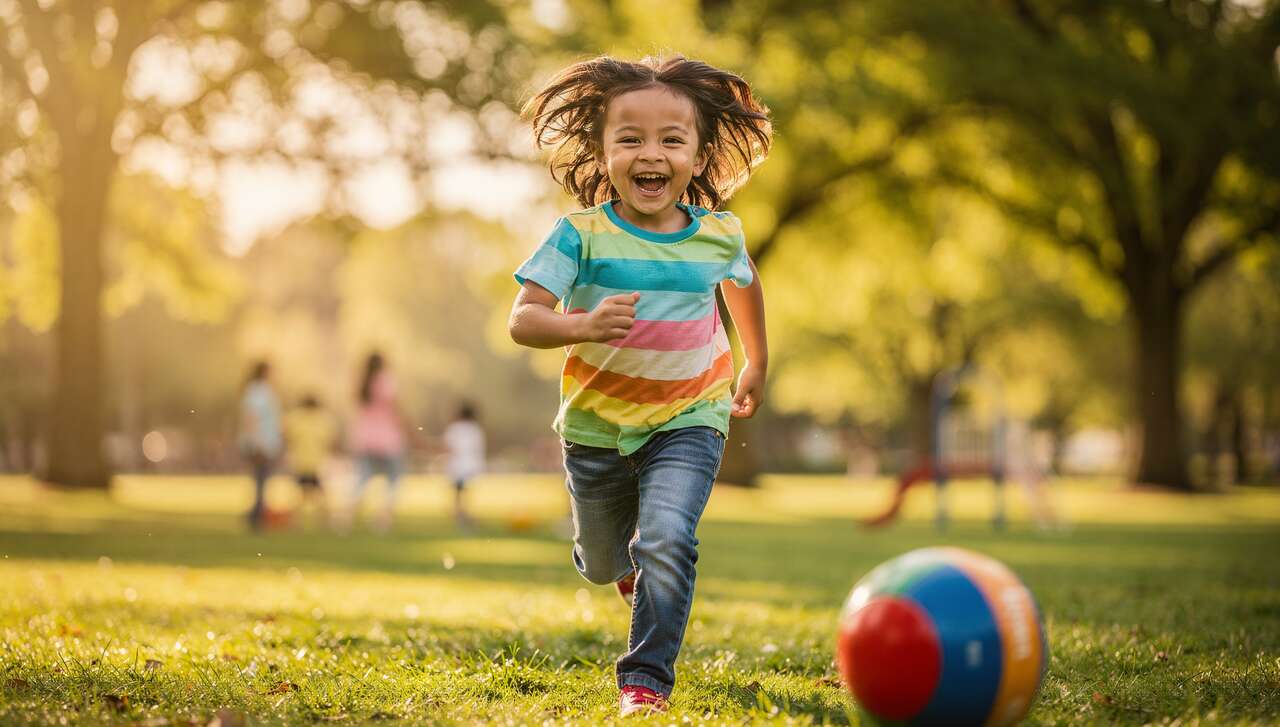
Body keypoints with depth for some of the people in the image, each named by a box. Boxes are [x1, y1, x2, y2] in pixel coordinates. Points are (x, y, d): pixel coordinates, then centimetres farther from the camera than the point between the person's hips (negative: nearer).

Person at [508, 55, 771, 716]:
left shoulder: (718, 235, -7)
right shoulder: (581, 235, -16)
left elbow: (742, 283, 16)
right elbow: (522, 319, -20)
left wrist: (757, 363, 27)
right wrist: (582, 326, -40)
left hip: (687, 420, -1)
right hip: (597, 427, 1)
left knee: (667, 540, -24)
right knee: (602, 564, 20)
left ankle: (646, 679, -12)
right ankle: (629, 561, 58)